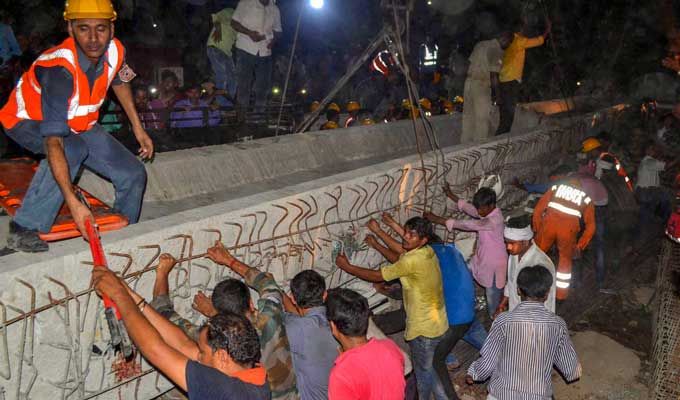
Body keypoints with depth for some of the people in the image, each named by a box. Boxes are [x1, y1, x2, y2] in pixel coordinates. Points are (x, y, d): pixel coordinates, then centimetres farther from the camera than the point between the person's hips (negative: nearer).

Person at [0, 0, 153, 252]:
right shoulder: (59, 68, -38)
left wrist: (137, 127, 7)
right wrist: (73, 203, -52)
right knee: (73, 150, -39)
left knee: (133, 174, -4)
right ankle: (24, 231, -26)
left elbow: (119, 82, 7)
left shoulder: (115, 51, -19)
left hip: (77, 124, 6)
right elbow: (54, 141, -45)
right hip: (29, 121, -6)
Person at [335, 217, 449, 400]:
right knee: (431, 366, 27)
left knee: (423, 370, 15)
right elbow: (399, 259, 14)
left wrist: (346, 266, -10)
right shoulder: (427, 251, -2)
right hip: (437, 322, 9)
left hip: (424, 328, -9)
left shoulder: (412, 261, -29)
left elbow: (377, 276, -20)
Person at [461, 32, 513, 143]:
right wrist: (495, 93, -6)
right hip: (481, 85, -8)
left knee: (468, 116, 12)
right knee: (482, 119, -1)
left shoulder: (481, 44, 13)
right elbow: (493, 74, -14)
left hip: (469, 82, 8)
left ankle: (466, 144, 18)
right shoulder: (497, 51, -11)